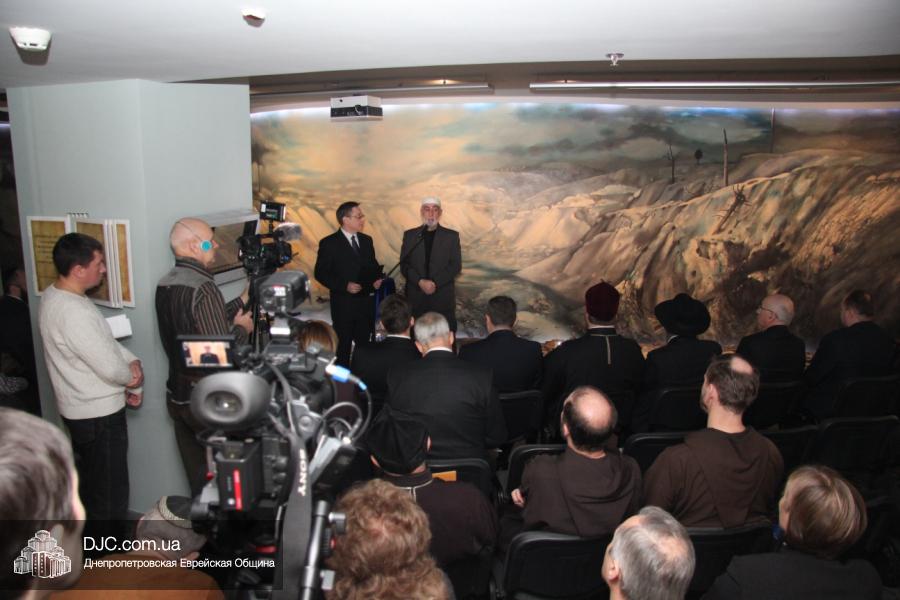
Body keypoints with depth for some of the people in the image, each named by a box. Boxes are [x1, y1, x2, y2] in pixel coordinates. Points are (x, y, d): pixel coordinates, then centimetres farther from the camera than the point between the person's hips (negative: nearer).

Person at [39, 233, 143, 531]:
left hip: (81, 410, 10)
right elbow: (110, 368, -27)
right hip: (99, 414, -10)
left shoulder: (56, 294, 3)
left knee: (90, 483, 26)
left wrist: (132, 362, -5)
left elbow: (104, 339, 10)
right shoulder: (73, 312, -30)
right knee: (110, 494, 6)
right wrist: (132, 376, -5)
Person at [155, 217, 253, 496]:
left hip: (177, 396, 8)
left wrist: (243, 300, 14)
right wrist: (241, 329, -6)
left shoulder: (165, 284, 7)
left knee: (197, 477, 17)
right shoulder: (202, 287, -21)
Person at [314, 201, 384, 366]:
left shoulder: (366, 240, 10)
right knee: (343, 347, 5)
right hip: (344, 303, -4)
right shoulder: (329, 243, -7)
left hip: (367, 302, 5)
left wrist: (378, 279, -4)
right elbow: (320, 273, -8)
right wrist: (345, 286, -19)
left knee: (364, 344, 9)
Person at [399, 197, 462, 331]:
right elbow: (404, 264, 5)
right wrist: (420, 282, -12)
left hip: (443, 298, -1)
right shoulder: (409, 235, 11)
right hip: (416, 297, 1)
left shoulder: (451, 236, 7)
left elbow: (456, 265, 0)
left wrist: (435, 283, -12)